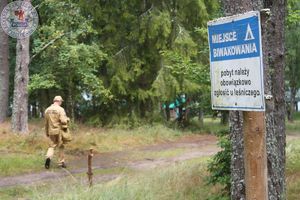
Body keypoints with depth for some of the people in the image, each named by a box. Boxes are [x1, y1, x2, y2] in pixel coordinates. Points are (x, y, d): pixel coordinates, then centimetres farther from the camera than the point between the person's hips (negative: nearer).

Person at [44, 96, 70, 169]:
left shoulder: (47, 110, 7)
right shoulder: (60, 109, -12)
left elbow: (46, 122, 13)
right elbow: (63, 121, -23)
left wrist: (47, 132, 21)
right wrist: (67, 119, -1)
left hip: (51, 131, 4)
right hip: (59, 131, -4)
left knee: (52, 145, 11)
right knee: (61, 146, 10)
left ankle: (48, 157, -15)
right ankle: (61, 162, 14)